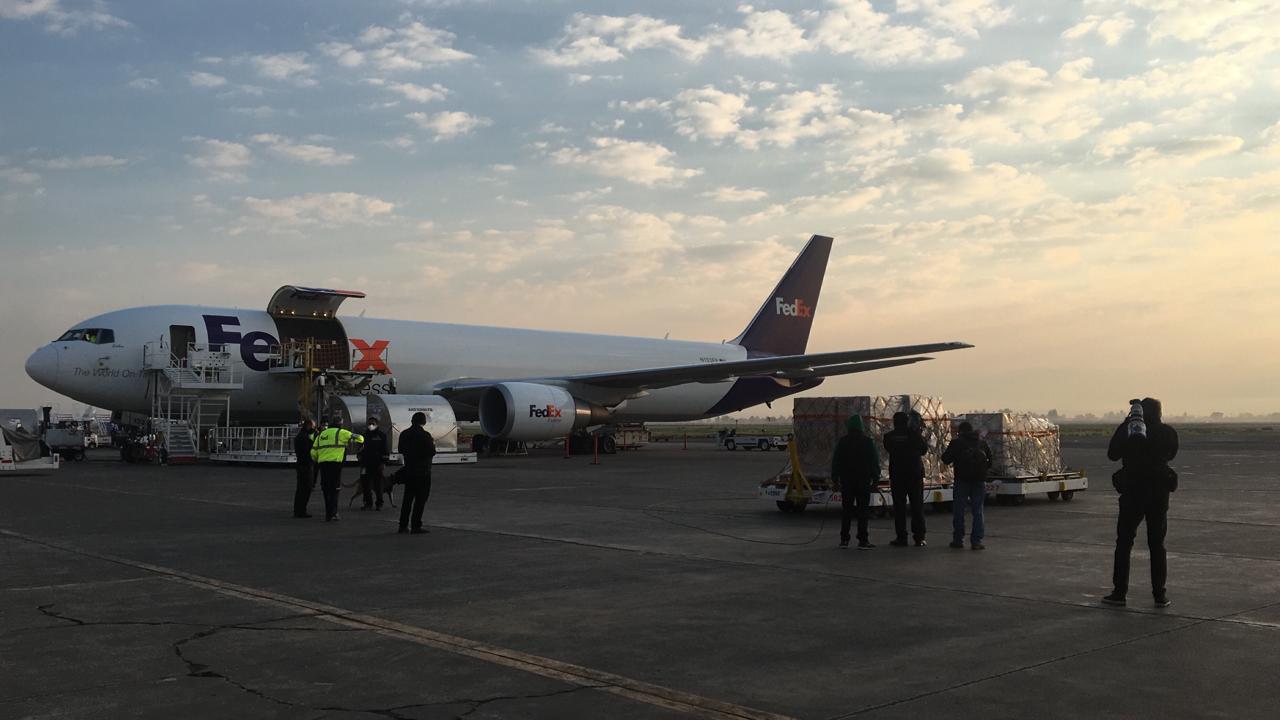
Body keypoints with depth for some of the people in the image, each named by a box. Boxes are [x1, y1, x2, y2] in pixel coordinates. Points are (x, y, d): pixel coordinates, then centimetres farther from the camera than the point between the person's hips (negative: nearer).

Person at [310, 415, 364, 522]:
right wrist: (361, 442, 26)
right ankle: (330, 514, -7)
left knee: (326, 489, 14)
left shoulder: (321, 434, 20)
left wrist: (316, 461, 33)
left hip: (322, 463, 6)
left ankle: (330, 512, 21)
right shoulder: (341, 433, 3)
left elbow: (313, 452, 16)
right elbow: (358, 438, 3)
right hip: (335, 462, -5)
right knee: (334, 489, -1)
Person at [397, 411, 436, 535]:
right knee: (420, 499, -1)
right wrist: (433, 444, 3)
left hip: (409, 470, 6)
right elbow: (432, 452, -15)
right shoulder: (424, 435, -16)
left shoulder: (404, 434, 5)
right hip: (422, 471, -6)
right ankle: (416, 526, -2)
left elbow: (401, 450, 14)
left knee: (407, 498, 13)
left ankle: (403, 525, 14)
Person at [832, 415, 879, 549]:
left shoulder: (842, 442, -1)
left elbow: (835, 461, 3)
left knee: (847, 510, 8)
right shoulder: (868, 442, -4)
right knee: (863, 510, -1)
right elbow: (875, 462, -1)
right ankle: (863, 540, -5)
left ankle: (844, 539, 7)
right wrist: (875, 478, 6)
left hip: (846, 481, 2)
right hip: (864, 481, -2)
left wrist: (835, 477, 11)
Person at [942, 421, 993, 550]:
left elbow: (946, 459, -3)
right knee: (977, 511, 6)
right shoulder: (982, 443, 8)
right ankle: (976, 541, 1)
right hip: (979, 481, 3)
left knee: (959, 511, 7)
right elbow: (990, 461, 12)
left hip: (962, 481, -3)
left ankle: (958, 540, 8)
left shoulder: (956, 442, -3)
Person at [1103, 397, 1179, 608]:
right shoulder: (1168, 433, -2)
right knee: (1157, 545, 9)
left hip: (1133, 493, -2)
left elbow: (1112, 454, 3)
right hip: (1159, 494, 2)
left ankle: (1119, 592, 4)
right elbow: (1171, 454, 15)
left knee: (1124, 543, 5)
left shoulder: (1130, 431, -7)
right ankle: (1160, 595, 8)